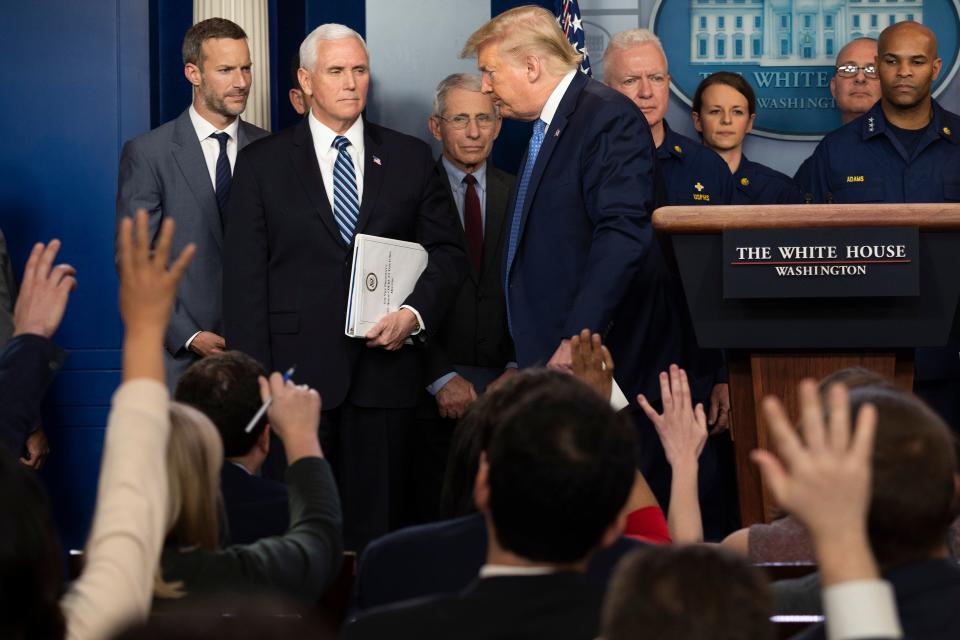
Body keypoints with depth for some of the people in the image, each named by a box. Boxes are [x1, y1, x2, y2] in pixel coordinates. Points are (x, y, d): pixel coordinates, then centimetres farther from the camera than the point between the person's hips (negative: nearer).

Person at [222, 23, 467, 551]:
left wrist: (415, 313, -8)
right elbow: (244, 279, 2)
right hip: (297, 369, -1)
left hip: (386, 365, 2)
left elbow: (448, 251, 12)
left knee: (377, 523, 3)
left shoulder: (410, 158, 11)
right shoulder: (263, 164, 6)